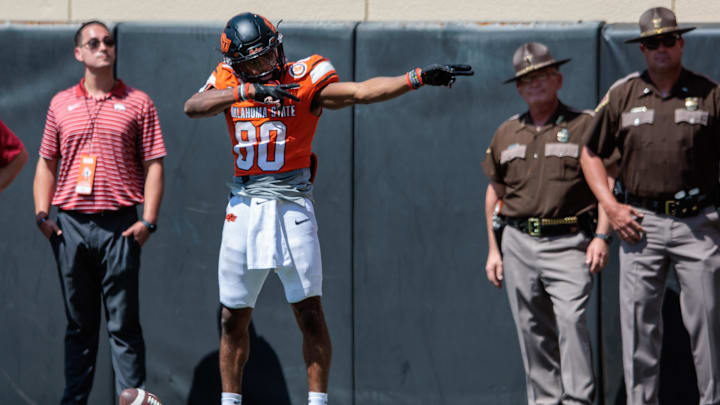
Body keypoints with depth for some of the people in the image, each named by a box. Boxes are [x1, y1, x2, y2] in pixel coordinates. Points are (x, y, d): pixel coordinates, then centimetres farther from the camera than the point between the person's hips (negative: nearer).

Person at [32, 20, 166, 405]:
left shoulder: (137, 103, 5)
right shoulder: (61, 104, 12)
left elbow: (153, 166, 2)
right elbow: (46, 163, 16)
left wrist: (148, 220, -8)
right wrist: (42, 214, 3)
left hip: (118, 225, -3)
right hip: (70, 225, 3)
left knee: (123, 323, -4)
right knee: (79, 322, 8)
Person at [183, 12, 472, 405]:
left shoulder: (305, 81, -5)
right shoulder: (228, 83, 5)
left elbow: (363, 91, -16)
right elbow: (192, 107, -14)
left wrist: (419, 77, -28)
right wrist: (249, 91, -24)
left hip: (291, 203, -3)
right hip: (244, 206, 3)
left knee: (310, 313, -5)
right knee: (234, 317, 9)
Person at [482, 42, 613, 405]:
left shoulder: (584, 126, 3)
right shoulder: (506, 133, 15)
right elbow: (494, 193, 20)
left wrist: (601, 236, -11)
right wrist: (493, 249, 15)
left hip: (569, 243, -4)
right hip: (519, 243, 4)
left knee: (572, 320, -18)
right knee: (532, 331, 4)